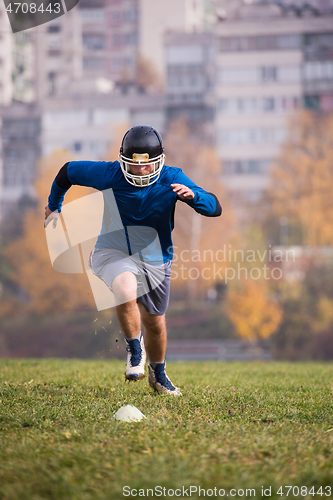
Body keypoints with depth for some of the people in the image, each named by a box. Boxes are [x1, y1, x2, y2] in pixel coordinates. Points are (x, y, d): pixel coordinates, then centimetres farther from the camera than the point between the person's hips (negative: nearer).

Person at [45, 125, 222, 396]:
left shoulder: (171, 179, -15)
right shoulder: (109, 175, -16)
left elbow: (215, 209, -19)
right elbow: (69, 170, 2)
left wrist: (192, 195, -40)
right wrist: (54, 206, 16)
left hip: (155, 259, 2)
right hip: (113, 253, -2)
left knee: (155, 323, 13)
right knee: (126, 292, -35)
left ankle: (158, 373, 42)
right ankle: (135, 348, -9)